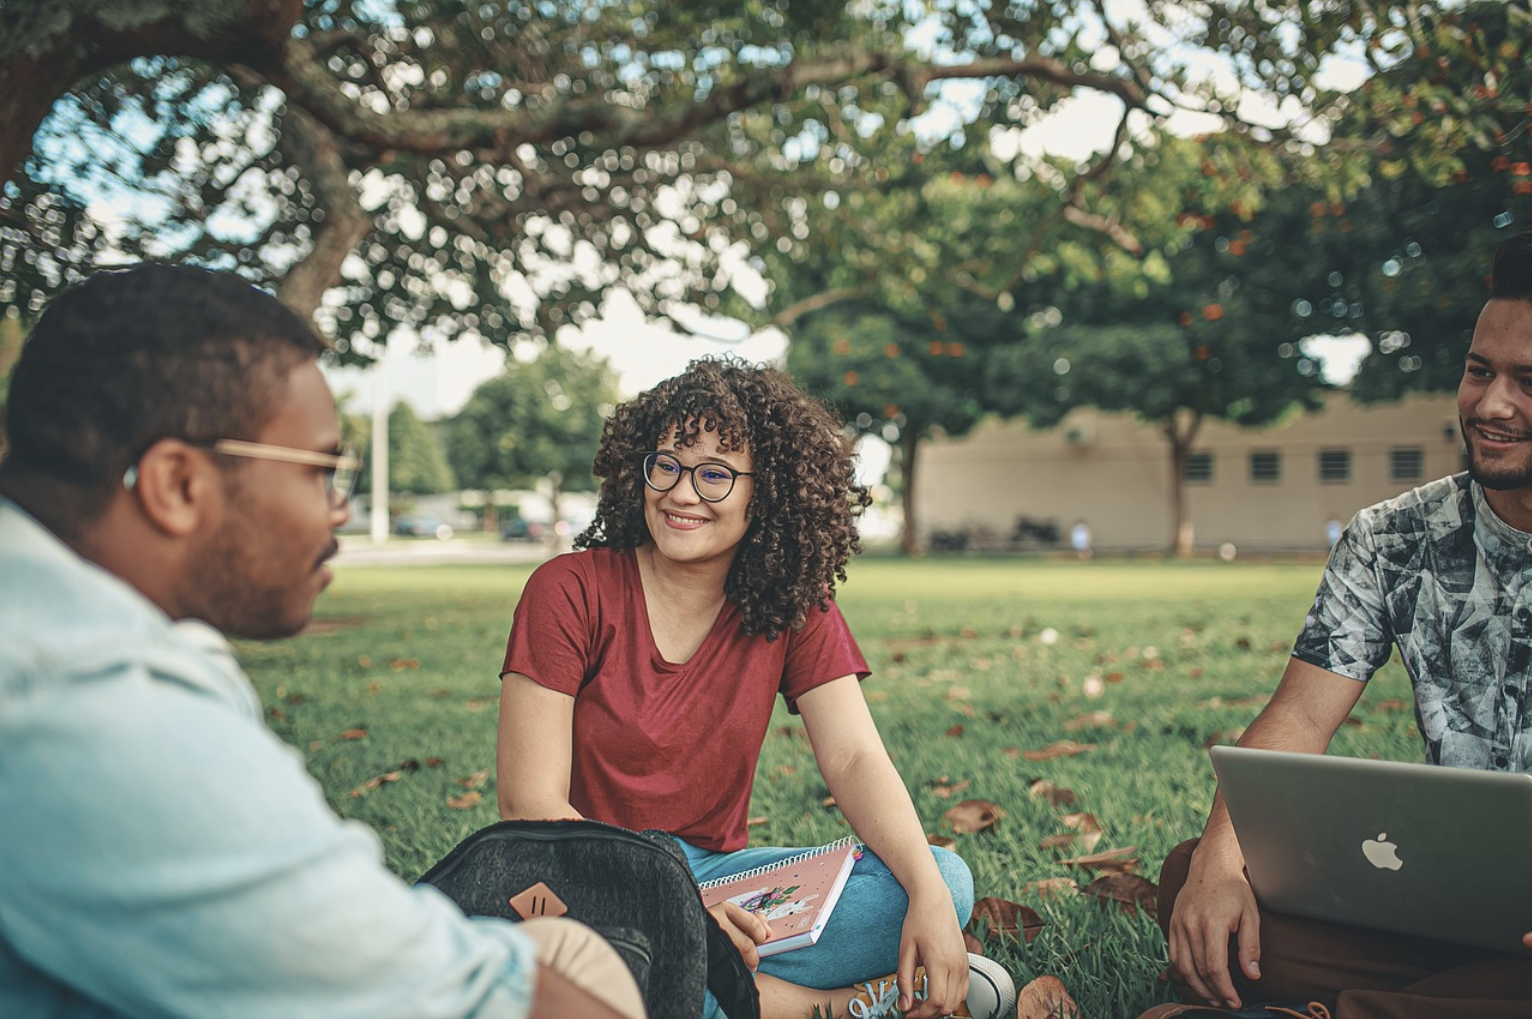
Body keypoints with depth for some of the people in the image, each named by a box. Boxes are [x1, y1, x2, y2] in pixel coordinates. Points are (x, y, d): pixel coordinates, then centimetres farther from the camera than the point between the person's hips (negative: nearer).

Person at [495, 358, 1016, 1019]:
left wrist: (929, 895, -28)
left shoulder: (796, 609, 1)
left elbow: (854, 760, -9)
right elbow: (530, 803, -15)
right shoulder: (571, 591, -11)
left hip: (716, 872, 3)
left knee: (947, 880, -15)